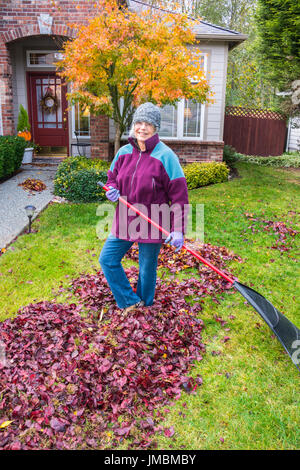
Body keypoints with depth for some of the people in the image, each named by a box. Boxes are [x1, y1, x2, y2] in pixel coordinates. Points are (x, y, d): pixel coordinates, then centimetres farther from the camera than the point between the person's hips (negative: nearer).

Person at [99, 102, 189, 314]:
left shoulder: (165, 156, -13)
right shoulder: (124, 152, 2)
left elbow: (179, 195, -13)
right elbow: (113, 178, 18)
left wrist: (178, 230, -19)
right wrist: (113, 190, -7)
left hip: (152, 225, -5)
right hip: (124, 221, 6)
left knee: (147, 270, 9)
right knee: (107, 259, 8)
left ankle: (143, 310, 34)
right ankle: (131, 302, 24)